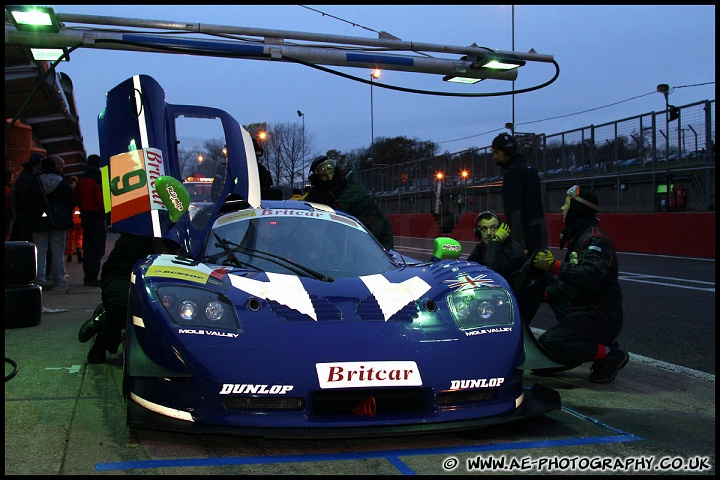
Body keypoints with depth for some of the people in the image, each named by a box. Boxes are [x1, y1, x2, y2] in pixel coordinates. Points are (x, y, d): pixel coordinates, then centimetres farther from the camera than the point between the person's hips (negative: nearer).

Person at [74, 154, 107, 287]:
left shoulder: (81, 181, 13)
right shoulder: (97, 181, -14)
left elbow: (77, 199, 19)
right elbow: (101, 200, -20)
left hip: (85, 217, 9)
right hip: (97, 218, -8)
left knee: (88, 249, 14)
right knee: (97, 250, -6)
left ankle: (87, 277, 18)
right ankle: (92, 277, -8)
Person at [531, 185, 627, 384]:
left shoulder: (595, 239, -15)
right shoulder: (578, 238, 18)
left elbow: (592, 277, -34)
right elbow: (569, 285, 20)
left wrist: (554, 266, -31)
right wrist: (544, 294, 7)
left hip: (601, 315, -11)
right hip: (586, 311, 11)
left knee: (550, 341, -25)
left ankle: (609, 355, -10)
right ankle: (606, 346, 13)